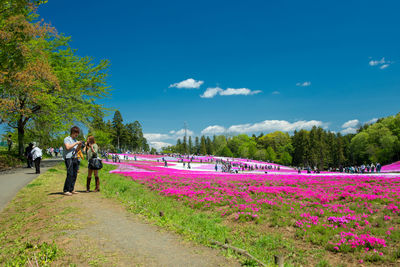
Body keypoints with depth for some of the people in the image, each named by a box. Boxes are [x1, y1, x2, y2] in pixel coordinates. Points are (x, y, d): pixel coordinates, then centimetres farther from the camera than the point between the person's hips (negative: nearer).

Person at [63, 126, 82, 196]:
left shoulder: (75, 140, 20)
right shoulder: (67, 139, -2)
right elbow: (68, 147, -17)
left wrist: (79, 146, 3)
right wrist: (76, 143, -13)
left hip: (75, 158, 8)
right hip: (68, 158, -7)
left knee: (75, 174, 5)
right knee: (70, 174, -13)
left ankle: (71, 189, 12)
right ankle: (66, 190, -8)